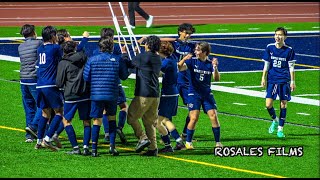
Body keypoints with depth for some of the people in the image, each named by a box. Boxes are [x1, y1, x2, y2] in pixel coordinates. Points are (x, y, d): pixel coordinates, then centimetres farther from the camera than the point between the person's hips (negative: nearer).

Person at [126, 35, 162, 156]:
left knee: (131, 116, 5)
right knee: (150, 121, 11)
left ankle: (143, 138, -8)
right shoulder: (158, 59, 12)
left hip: (143, 94, -7)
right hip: (155, 95, 7)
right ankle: (153, 148, 6)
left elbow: (129, 64, 0)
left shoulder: (143, 57, -11)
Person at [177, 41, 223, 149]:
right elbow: (180, 68, -15)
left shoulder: (209, 64, 2)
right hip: (194, 93, -2)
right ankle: (188, 142, 2)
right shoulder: (192, 61, -3)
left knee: (214, 116, -5)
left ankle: (218, 142, 4)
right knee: (194, 118, -11)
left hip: (207, 94, 2)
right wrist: (184, 59, -33)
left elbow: (217, 79, -6)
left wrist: (215, 67, -22)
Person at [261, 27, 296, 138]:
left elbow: (291, 67, 0)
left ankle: (280, 129, 12)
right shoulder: (269, 48, 0)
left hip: (284, 81, -1)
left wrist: (292, 81, -2)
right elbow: (266, 65, 7)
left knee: (283, 105, 1)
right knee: (268, 104, -8)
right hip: (272, 80, 1)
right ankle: (275, 120, 22)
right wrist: (263, 78, 4)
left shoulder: (289, 50, -4)